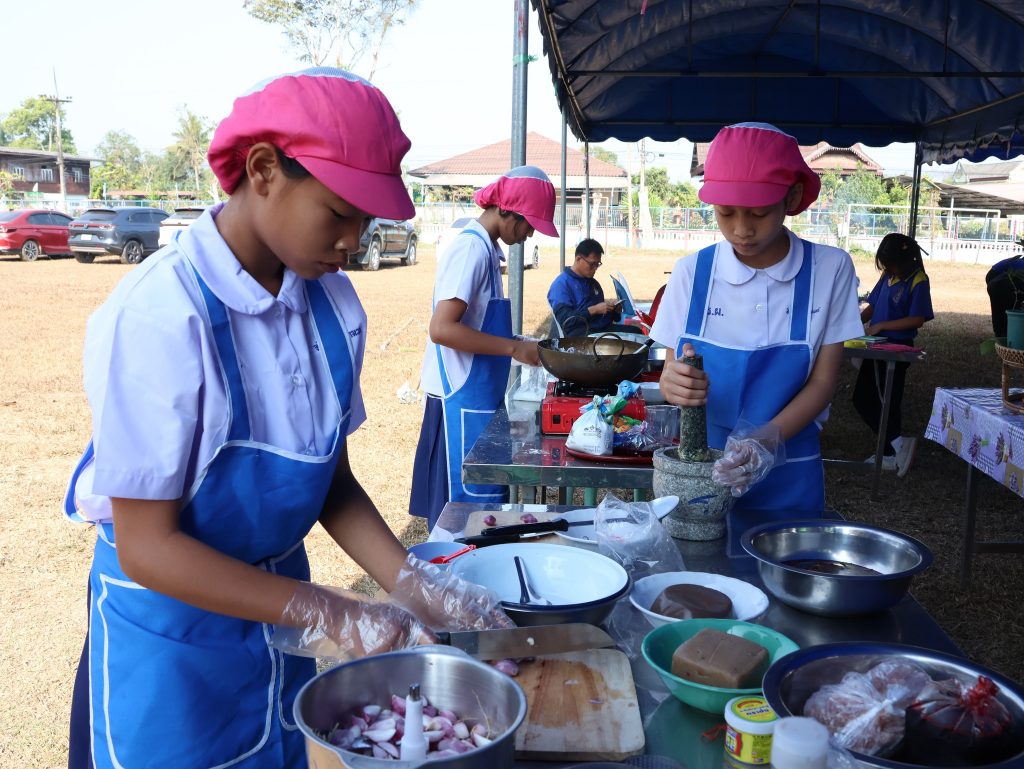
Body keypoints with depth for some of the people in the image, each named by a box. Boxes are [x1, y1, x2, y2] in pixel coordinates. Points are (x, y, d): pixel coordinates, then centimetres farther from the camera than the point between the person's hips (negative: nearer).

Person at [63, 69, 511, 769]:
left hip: (279, 598, 5)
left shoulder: (333, 304, -9)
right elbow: (149, 547, -23)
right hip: (170, 628, -5)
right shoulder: (158, 317, -26)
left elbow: (332, 479, 0)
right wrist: (325, 615, -26)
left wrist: (412, 584, -13)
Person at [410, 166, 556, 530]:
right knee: (468, 501, -2)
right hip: (461, 402, -10)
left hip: (475, 398, 10)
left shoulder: (484, 247, 12)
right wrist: (513, 348, -21)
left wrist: (516, 344, 11)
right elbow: (442, 328, -25)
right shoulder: (472, 249, -16)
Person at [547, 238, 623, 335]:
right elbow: (564, 319, -13)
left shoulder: (593, 282, 23)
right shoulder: (561, 284, -2)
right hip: (581, 335, -7)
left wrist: (615, 310, 6)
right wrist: (594, 309, -17)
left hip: (606, 329, 8)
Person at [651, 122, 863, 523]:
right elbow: (672, 370, -2)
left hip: (787, 479, 0)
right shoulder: (692, 272, -6)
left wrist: (768, 440, -23)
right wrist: (674, 383, -26)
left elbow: (823, 381, -6)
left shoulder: (830, 269, -8)